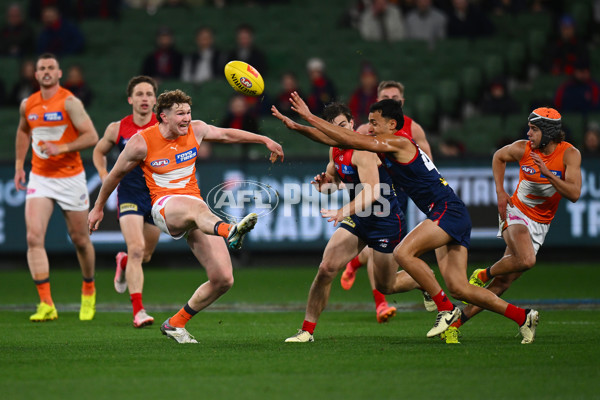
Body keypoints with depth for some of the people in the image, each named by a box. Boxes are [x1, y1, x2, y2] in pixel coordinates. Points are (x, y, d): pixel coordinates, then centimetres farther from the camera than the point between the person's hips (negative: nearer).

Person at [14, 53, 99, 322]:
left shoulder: (70, 102, -11)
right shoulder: (27, 105, 5)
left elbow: (91, 136, -15)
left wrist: (61, 148, -25)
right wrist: (19, 165, 19)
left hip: (71, 178, -3)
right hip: (39, 178, 3)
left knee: (80, 239, 8)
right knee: (34, 237, -15)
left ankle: (88, 290, 35)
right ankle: (46, 305, -17)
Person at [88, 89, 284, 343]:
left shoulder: (196, 130, 6)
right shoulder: (142, 142, -6)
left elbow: (227, 135, 25)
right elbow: (116, 173, 9)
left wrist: (264, 140, 26)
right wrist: (98, 207, 19)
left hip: (196, 208, 6)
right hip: (164, 207, -6)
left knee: (223, 279, -8)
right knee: (196, 207, -44)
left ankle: (176, 324, 10)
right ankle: (230, 231, -80)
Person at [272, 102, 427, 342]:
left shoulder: (362, 151, -25)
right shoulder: (336, 150, 2)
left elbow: (372, 192, -36)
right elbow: (335, 179, 19)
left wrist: (344, 211, -50)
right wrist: (326, 183, -5)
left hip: (386, 221, -7)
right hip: (358, 219, 7)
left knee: (386, 285, 6)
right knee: (326, 268, -8)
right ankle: (307, 331, -1)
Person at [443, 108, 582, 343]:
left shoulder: (569, 154, -11)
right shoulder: (522, 149, -9)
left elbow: (574, 194, -19)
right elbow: (499, 157, 13)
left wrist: (548, 174, -30)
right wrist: (500, 192, 5)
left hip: (540, 226, 2)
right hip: (516, 213, -2)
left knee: (502, 283, -3)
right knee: (526, 261, -32)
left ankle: (454, 323, 4)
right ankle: (483, 275, -5)